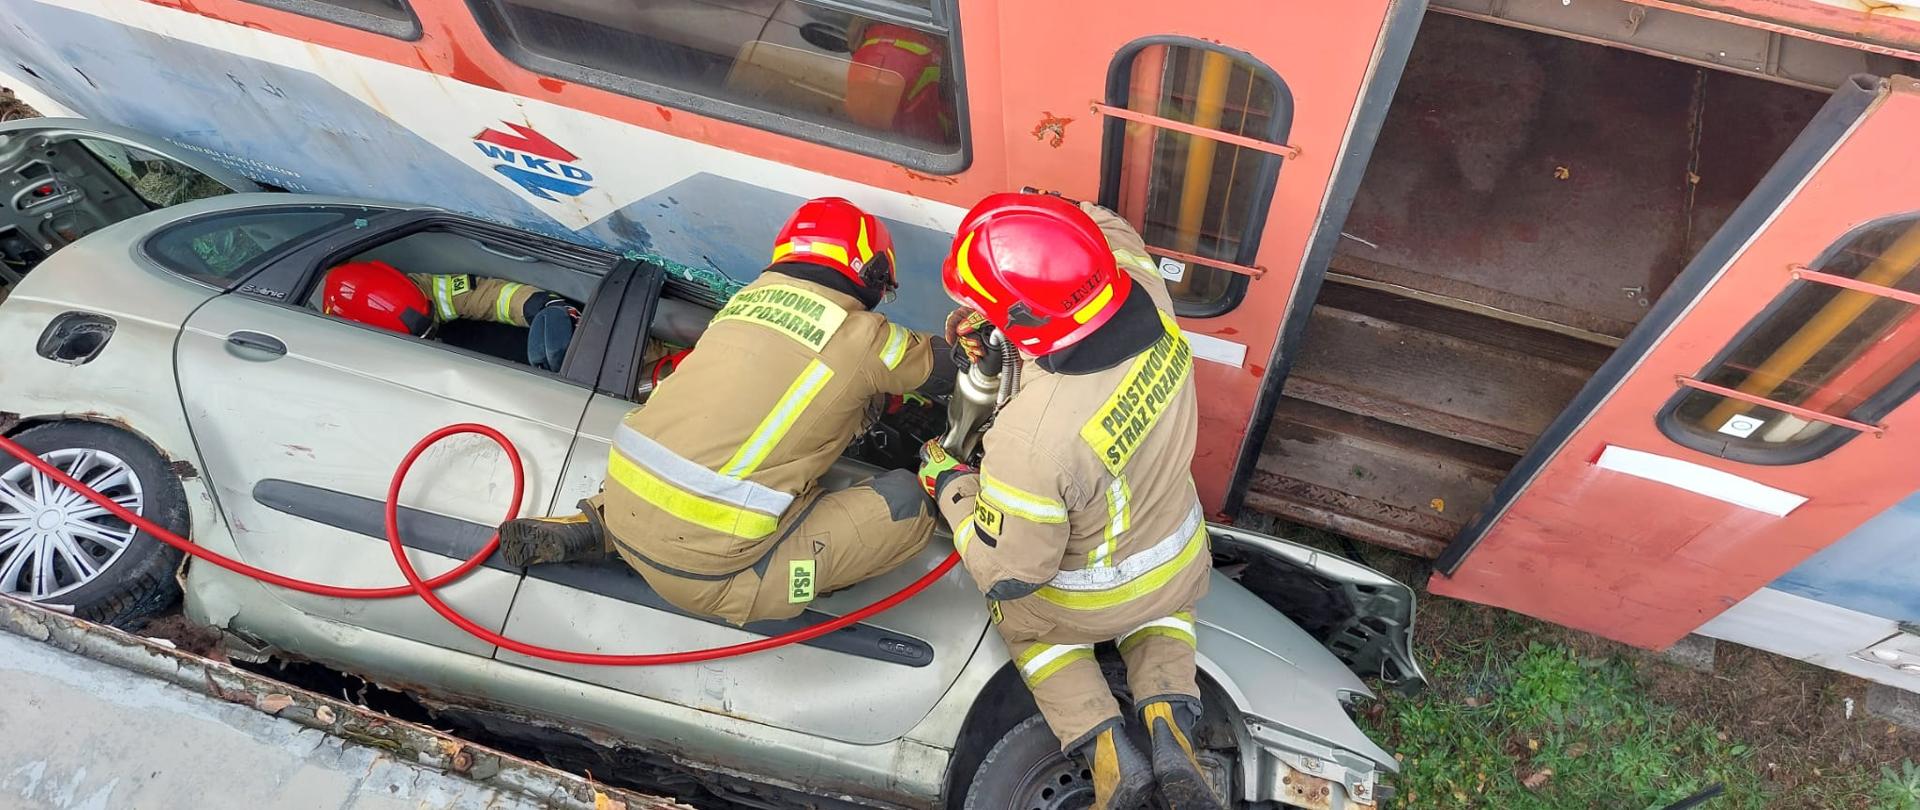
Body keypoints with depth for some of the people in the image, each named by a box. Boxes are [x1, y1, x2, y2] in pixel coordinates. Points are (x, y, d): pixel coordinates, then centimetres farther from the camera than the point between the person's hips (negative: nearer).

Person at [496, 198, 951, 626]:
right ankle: (750, 587, -1)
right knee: (907, 504, -2)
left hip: (624, 506, 6)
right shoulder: (862, 336, -2)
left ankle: (594, 529, 21)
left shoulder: (750, 296, 14)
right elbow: (944, 365, 16)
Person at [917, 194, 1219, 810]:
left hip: (1088, 601, -4)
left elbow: (1008, 572, -27)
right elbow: (1109, 231, -3)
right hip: (1180, 562, 5)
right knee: (1159, 607, 40)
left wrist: (949, 486, -13)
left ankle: (1104, 746, 16)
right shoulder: (1147, 297, -28)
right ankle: (1169, 724, 16)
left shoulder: (1030, 439, -44)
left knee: (1022, 618, 32)